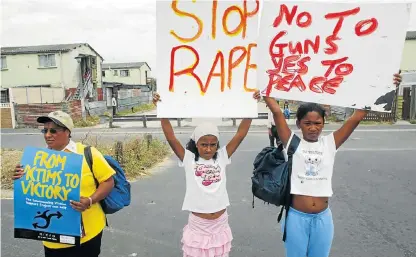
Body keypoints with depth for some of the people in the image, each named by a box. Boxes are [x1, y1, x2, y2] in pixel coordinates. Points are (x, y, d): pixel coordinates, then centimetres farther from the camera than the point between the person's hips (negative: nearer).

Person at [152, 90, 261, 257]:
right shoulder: (188, 159, -8)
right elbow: (171, 138, -16)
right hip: (197, 225, -2)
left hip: (220, 224, 2)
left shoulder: (222, 157, -4)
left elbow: (241, 134, -9)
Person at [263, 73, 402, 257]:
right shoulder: (292, 142, -7)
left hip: (322, 218, 3)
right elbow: (276, 111, -11)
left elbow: (357, 117, -3)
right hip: (296, 216, -2)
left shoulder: (329, 143, -1)